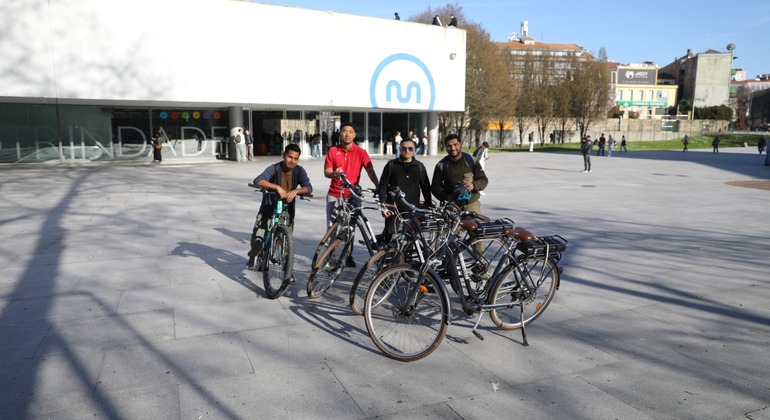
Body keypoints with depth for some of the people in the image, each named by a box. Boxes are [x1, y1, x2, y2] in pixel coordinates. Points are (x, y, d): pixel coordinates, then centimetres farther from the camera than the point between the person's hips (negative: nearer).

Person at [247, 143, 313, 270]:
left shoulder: (299, 171, -9)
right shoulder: (274, 168, -18)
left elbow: (309, 188, -19)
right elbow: (258, 181, -33)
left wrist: (296, 191, -38)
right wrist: (277, 187, -45)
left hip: (287, 210, 2)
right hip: (268, 208, -2)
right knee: (257, 239, -8)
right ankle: (252, 257, 23)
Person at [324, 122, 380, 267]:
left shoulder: (360, 152, -3)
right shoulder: (333, 151, 1)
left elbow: (370, 170, -14)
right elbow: (326, 172, 0)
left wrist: (377, 186, -30)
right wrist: (335, 173, -23)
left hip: (351, 195, -1)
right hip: (334, 195, 1)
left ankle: (349, 256, 22)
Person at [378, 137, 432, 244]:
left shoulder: (419, 166, 8)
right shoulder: (392, 165, 4)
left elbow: (425, 187, 13)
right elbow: (383, 185, 3)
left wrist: (429, 206, 10)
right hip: (393, 208, -1)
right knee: (389, 233, -3)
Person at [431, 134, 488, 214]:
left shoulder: (471, 161, 4)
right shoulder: (441, 165, 5)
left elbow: (484, 180, 7)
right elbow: (435, 186, 7)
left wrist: (473, 185, -16)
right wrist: (446, 197, -12)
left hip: (472, 205, 1)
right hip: (451, 206, 0)